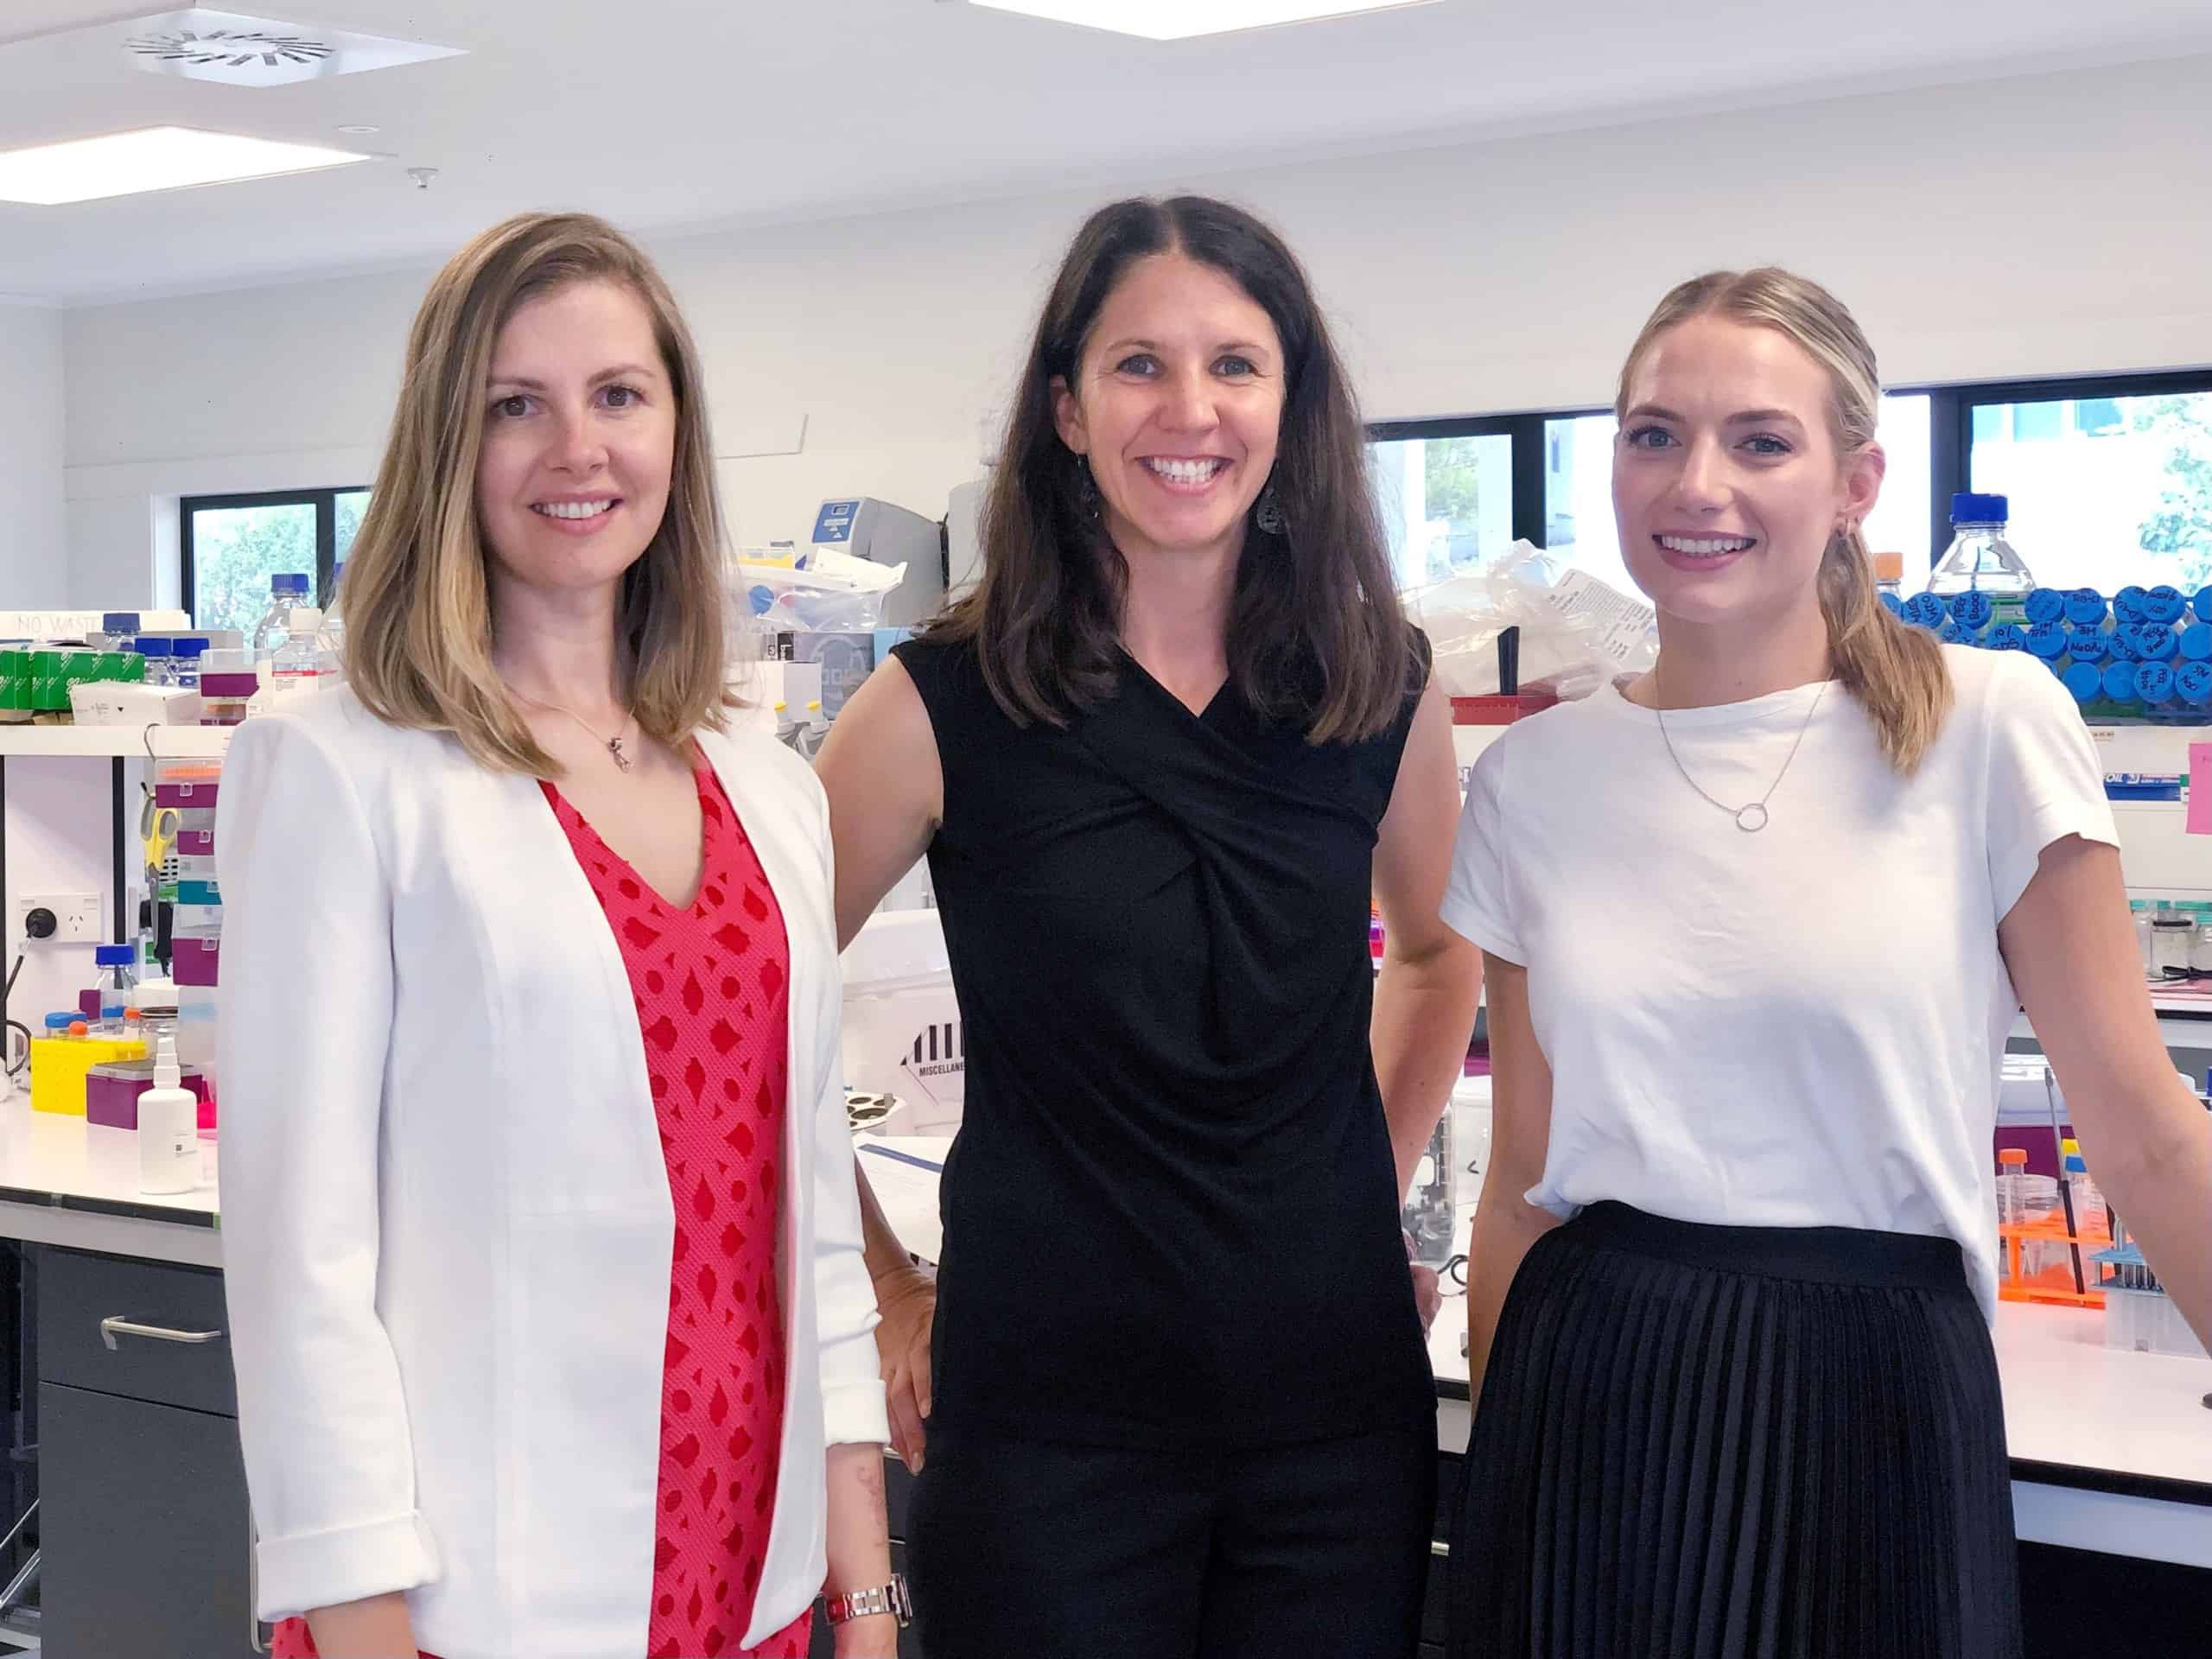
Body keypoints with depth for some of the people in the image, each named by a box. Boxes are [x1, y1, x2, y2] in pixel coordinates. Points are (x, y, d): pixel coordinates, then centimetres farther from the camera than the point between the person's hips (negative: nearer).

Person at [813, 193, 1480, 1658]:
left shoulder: (1385, 687, 2)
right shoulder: (950, 700, -8)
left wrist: (1372, 1196, 11)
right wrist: (882, 1293, 0)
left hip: (1338, 1403, 3)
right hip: (1049, 1413, -3)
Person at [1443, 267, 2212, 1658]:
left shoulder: (1990, 727, -5)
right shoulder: (1533, 778, 3)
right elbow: (1525, 1177, 9)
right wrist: (1500, 1472, 10)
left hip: (1873, 1401, -2)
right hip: (1591, 1410, 3)